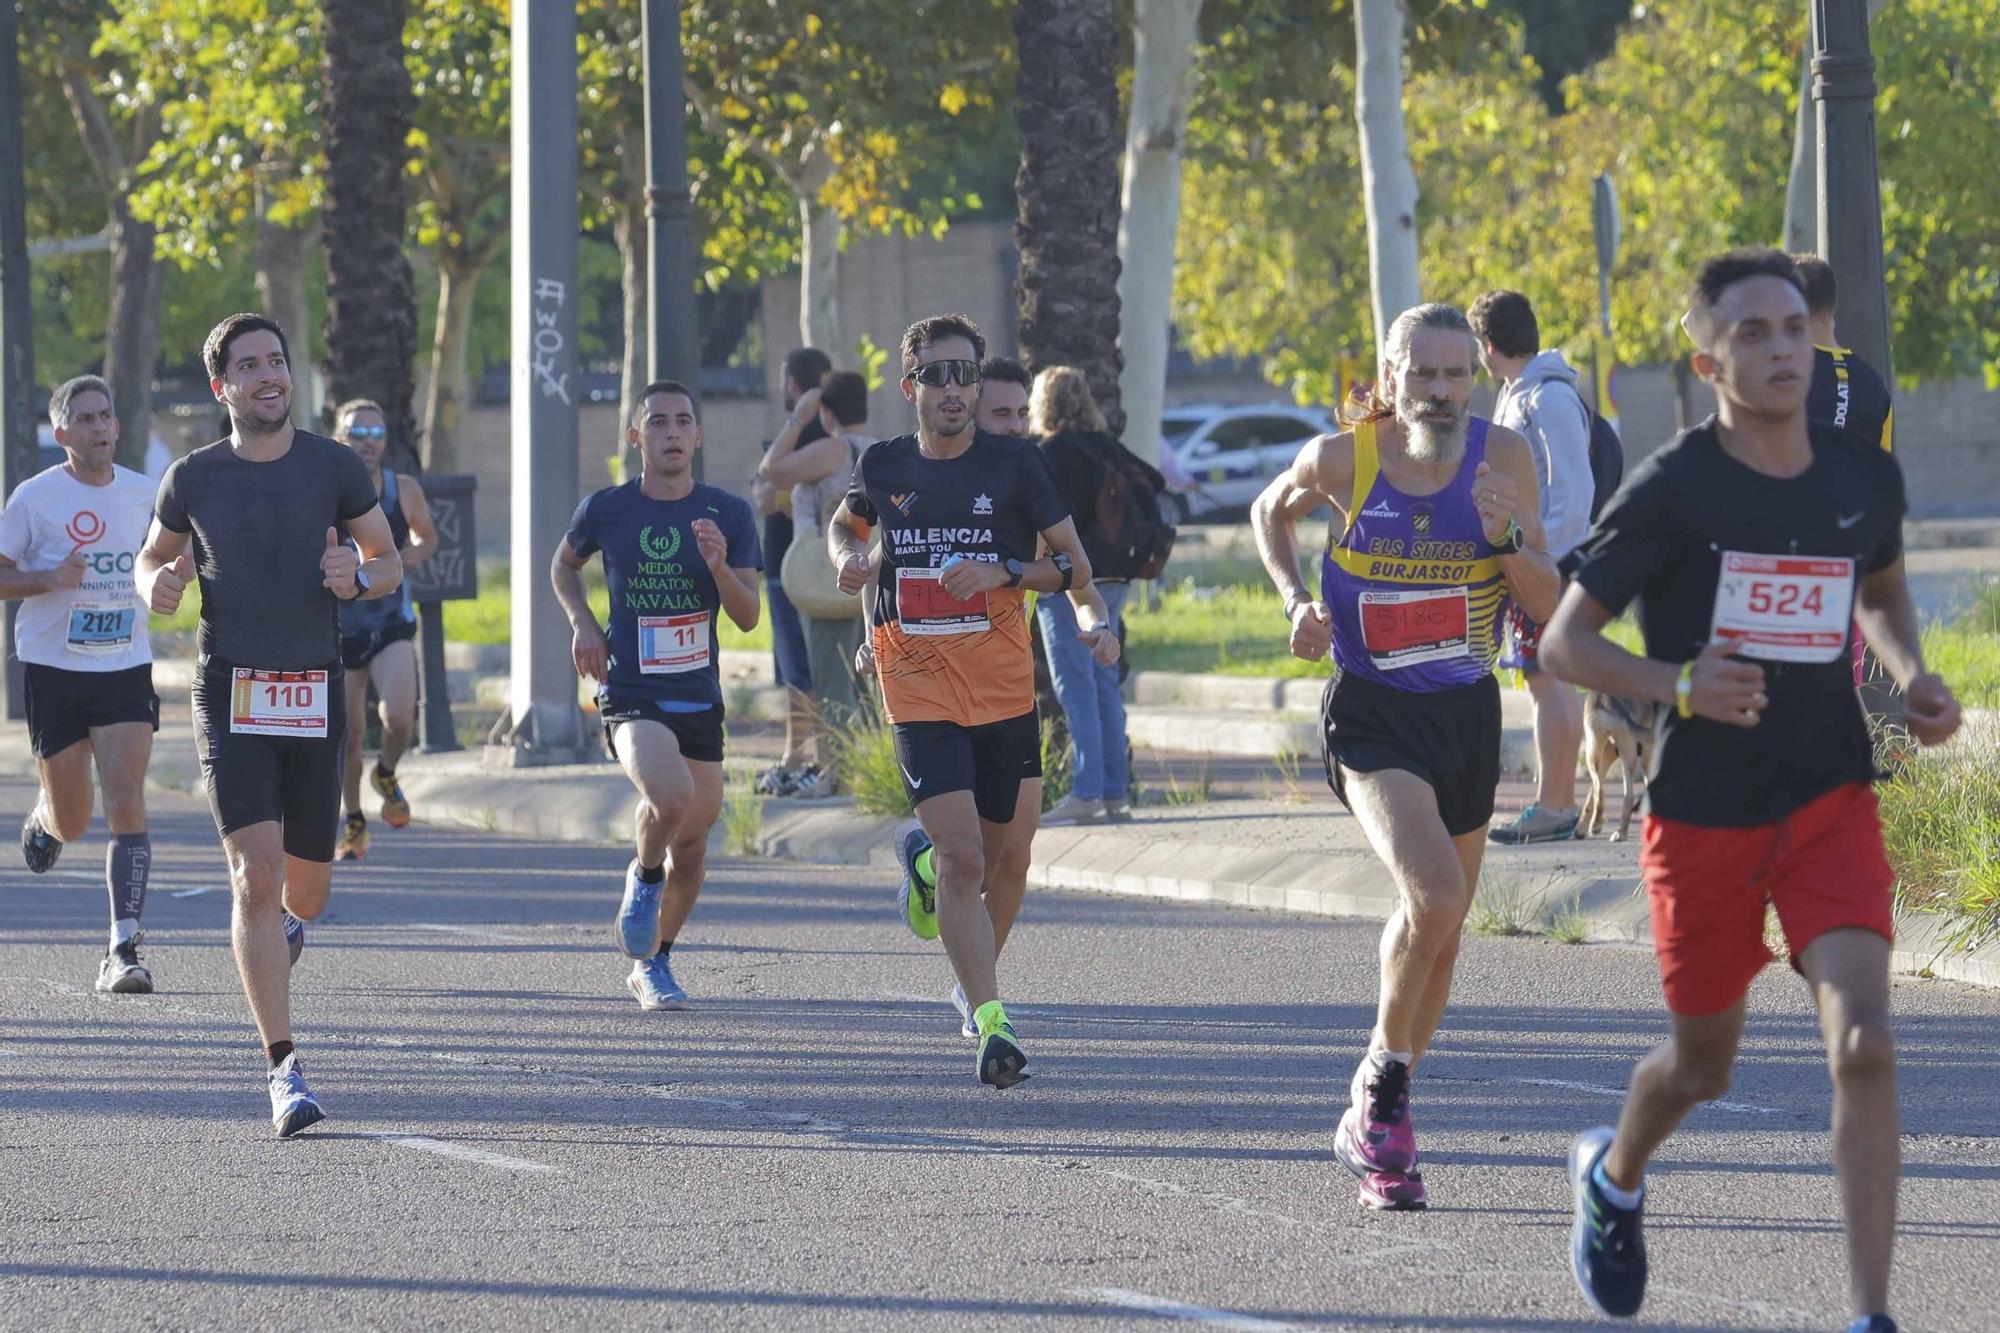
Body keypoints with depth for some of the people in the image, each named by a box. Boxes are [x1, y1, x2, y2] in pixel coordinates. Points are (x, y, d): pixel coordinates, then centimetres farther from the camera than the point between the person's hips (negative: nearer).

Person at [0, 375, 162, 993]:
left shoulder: (142, 494, 5)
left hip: (126, 669, 1)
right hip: (53, 670, -1)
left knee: (126, 805, -14)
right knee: (72, 824, 7)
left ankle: (123, 949, -14)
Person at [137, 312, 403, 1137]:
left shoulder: (334, 467, 2)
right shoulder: (193, 478, 2)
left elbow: (390, 561, 11)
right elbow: (152, 557, 17)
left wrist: (359, 577, -12)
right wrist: (156, 586, -6)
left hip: (315, 696, 1)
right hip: (231, 691, -1)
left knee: (304, 890, 9)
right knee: (255, 873, -15)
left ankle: (284, 923, 50)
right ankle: (284, 1070, -15)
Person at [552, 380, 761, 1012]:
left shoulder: (729, 515, 0)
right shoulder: (606, 510, -3)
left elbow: (748, 617, -1)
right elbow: (564, 564, 18)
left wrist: (719, 567, -20)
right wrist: (582, 623, 1)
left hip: (700, 698, 3)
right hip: (630, 694, -3)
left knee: (692, 841, 8)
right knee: (671, 797, -29)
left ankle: (653, 964, 29)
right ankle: (643, 881, 3)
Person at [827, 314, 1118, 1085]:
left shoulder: (1013, 464, -3)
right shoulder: (884, 467, 3)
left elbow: (1074, 564, 1)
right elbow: (846, 525, 24)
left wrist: (1005, 572, -16)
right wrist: (850, 559, 1)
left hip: (1005, 692, 1)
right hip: (920, 694, -1)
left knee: (1008, 857, 12)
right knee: (963, 858, -15)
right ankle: (991, 1023, -17)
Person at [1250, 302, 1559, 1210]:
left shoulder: (1502, 458, -6)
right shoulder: (1342, 459, -10)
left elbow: (1552, 611, -4)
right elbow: (1272, 511, 13)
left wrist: (1511, 539, -22)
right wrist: (1297, 602, -3)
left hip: (1467, 713, 4)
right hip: (1372, 715, -4)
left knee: (1440, 929, 14)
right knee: (1434, 894, -26)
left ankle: (1375, 1125, 33)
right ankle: (1383, 1085, -7)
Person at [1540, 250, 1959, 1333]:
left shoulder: (1866, 479, 1)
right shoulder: (1671, 490, -12)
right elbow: (1564, 643, -8)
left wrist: (1911, 678, 3)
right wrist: (1678, 686, -26)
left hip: (1832, 803, 2)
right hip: (1703, 817, -2)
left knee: (1864, 1047, -17)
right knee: (1704, 1063, 13)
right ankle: (1613, 1178, 49)